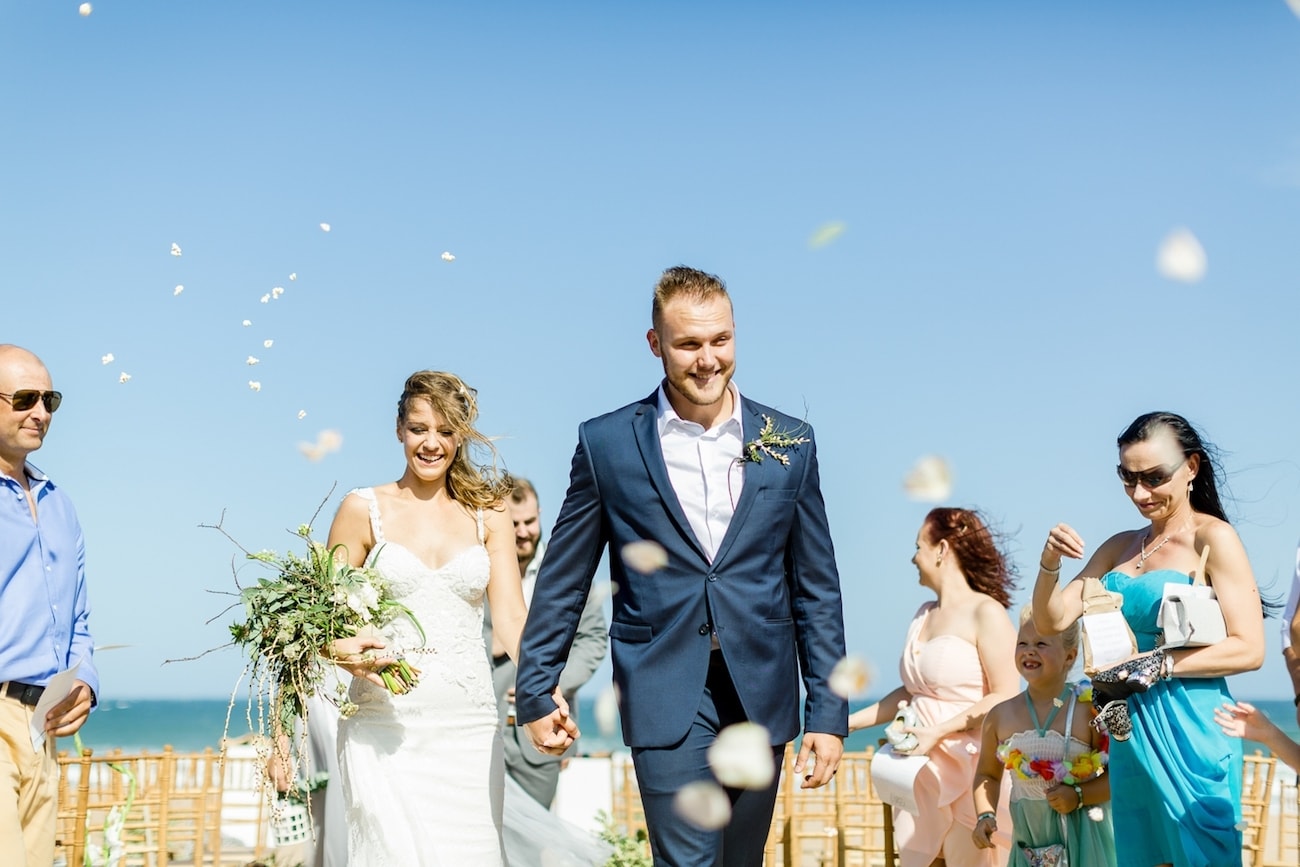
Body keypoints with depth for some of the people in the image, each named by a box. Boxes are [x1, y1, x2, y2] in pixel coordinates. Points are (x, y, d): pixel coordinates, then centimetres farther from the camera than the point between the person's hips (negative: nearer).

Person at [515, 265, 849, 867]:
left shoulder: (790, 443, 4)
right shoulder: (607, 444, -1)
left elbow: (817, 590, 6)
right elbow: (562, 583, 5)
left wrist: (829, 714, 2)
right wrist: (534, 692, 6)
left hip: (761, 696, 3)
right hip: (665, 690, -3)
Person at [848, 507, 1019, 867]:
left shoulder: (985, 613, -8)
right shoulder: (924, 616, 14)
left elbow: (1005, 698, -14)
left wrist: (938, 732, -19)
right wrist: (848, 723, 16)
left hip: (971, 769, -7)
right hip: (922, 770, 7)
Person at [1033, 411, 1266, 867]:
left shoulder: (1212, 538, -7)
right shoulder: (1120, 546, 12)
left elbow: (1249, 649, -13)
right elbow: (1051, 620, 11)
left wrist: (1155, 664, -18)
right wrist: (1050, 562, -7)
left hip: (1187, 730, -6)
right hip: (1129, 732, 6)